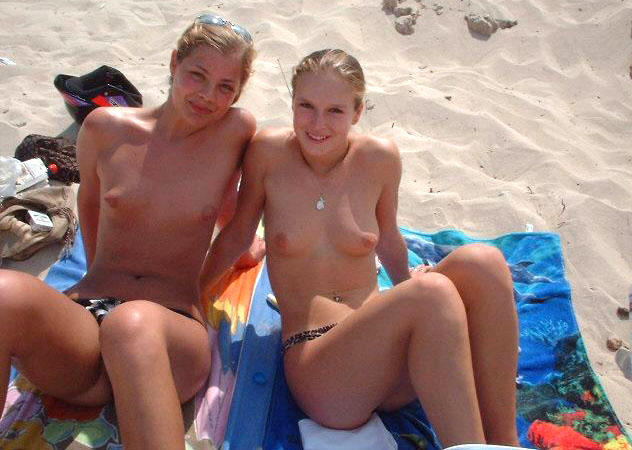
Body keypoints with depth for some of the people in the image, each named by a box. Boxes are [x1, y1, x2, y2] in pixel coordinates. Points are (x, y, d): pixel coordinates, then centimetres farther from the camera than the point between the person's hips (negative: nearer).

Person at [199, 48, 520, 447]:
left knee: (482, 261, -23)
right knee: (433, 293, -31)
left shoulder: (380, 158, 1)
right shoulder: (269, 151, -5)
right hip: (314, 365, -3)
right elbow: (238, 235, 8)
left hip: (386, 357, 4)